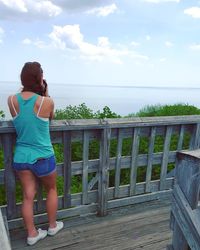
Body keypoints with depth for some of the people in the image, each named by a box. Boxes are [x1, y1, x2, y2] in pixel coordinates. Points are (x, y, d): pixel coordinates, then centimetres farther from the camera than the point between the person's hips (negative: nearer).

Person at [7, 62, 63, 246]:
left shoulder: (12, 100, -7)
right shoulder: (46, 102, -18)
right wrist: (45, 94, 0)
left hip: (21, 157, 3)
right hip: (43, 157, -3)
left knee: (28, 196, 14)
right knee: (52, 190, 21)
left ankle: (32, 234, 29)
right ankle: (53, 226, 38)